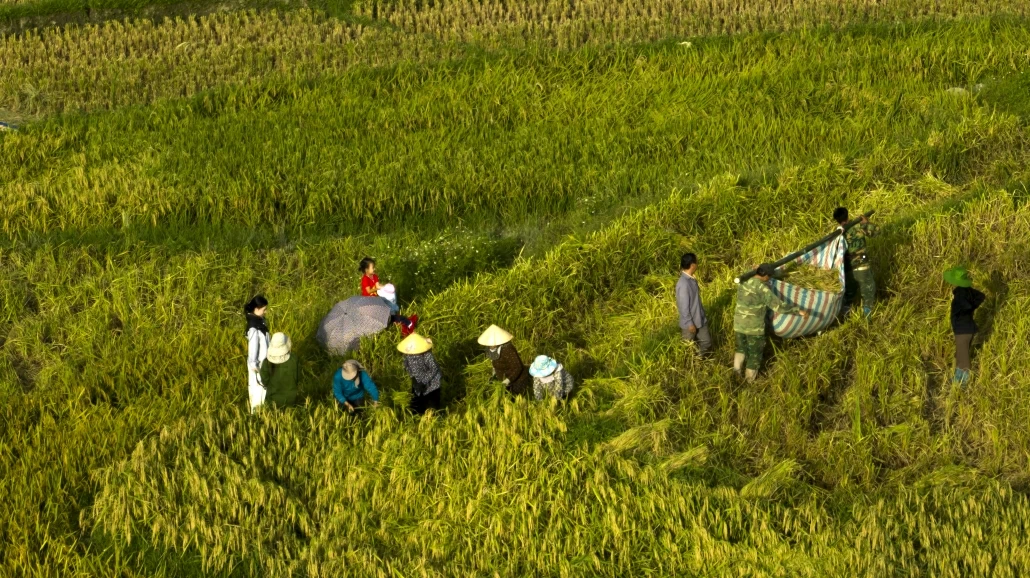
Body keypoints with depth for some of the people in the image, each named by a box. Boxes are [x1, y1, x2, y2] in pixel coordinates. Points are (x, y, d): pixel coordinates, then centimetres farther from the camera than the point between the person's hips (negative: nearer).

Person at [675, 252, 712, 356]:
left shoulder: (691, 279, 3)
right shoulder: (683, 283, -27)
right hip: (689, 323, -9)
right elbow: (684, 306, -23)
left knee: (706, 343, 12)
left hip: (699, 320, 9)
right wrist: (690, 323, -19)